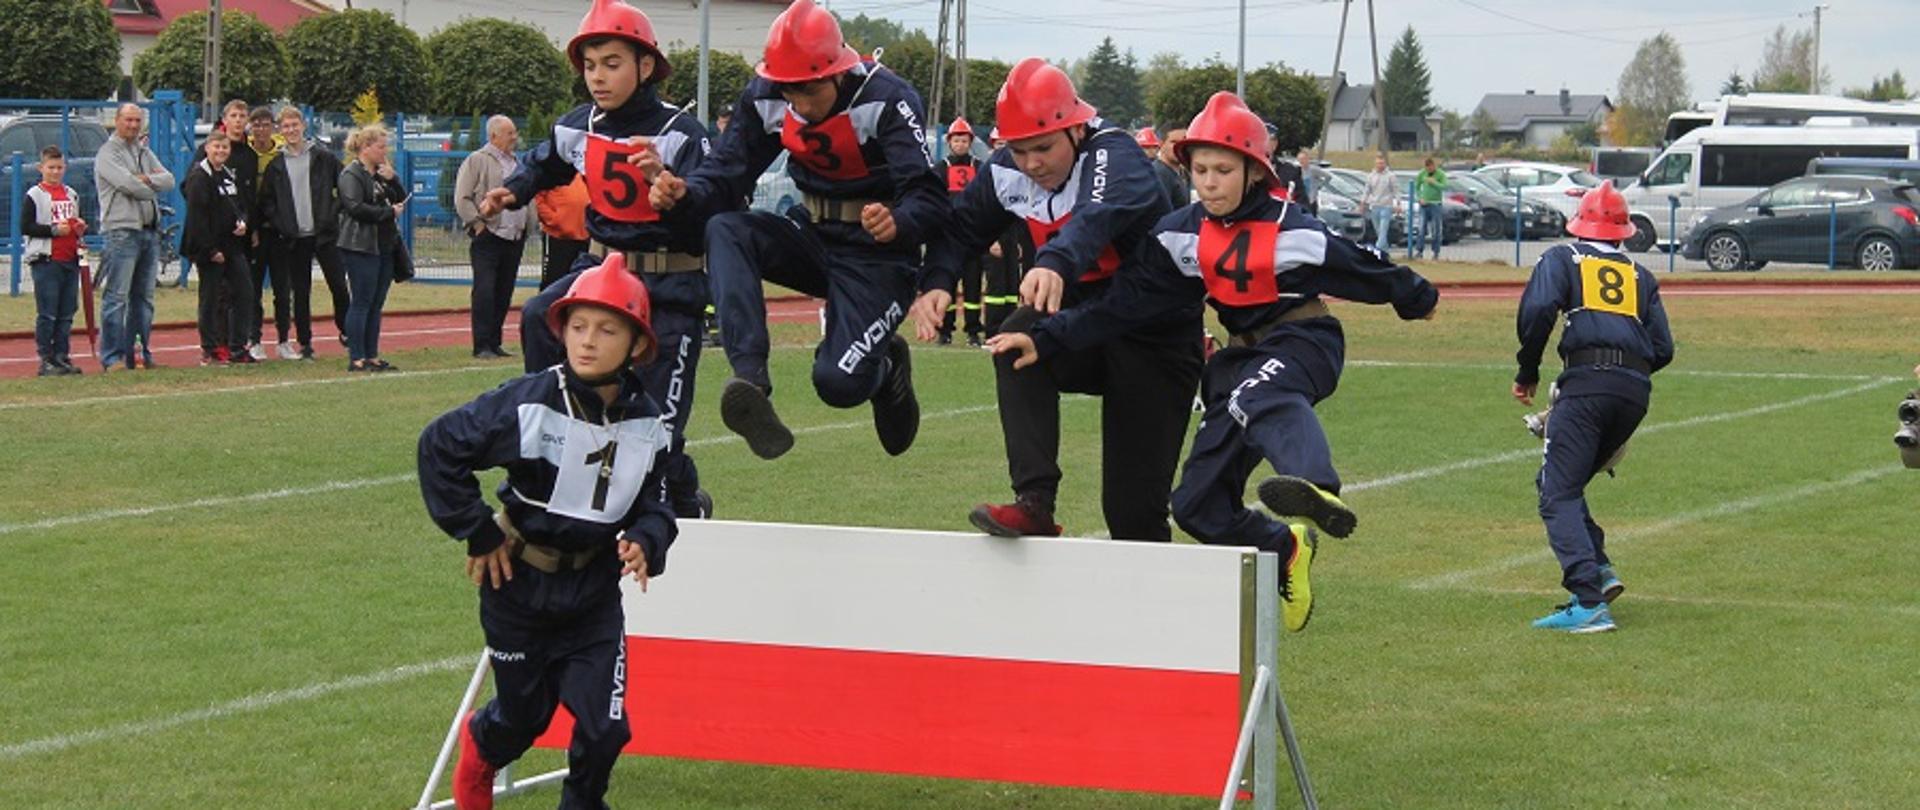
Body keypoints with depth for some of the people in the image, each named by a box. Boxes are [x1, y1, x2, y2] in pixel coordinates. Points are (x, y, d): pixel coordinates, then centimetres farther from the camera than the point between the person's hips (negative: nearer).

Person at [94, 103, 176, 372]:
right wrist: (153, 186, -1)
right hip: (122, 231, -8)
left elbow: (169, 180, 6)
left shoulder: (145, 152, 19)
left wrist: (146, 179, -12)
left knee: (144, 297, 11)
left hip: (150, 231, 8)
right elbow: (128, 184, -18)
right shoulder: (108, 153, -4)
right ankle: (111, 357, -8)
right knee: (117, 297, -9)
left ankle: (138, 351, 17)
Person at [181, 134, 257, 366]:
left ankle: (237, 347, 10)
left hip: (233, 245, 7)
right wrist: (210, 250, -19)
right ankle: (209, 350, 6)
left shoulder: (230, 176, 15)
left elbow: (241, 205, 23)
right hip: (210, 247, -7)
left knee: (244, 292, 4)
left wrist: (243, 223, 0)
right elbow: (197, 217, -15)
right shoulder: (198, 178, -9)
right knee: (210, 297, -1)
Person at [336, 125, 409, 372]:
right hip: (361, 247, -8)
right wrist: (389, 212, -13)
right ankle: (356, 359, -4)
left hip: (385, 247, 8)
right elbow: (355, 207, -20)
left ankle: (372, 356, 14)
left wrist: (392, 180, -3)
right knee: (361, 303, -7)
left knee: (376, 305, 9)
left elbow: (402, 200, 15)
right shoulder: (351, 174, -8)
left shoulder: (381, 173, 17)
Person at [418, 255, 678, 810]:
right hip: (520, 584, -3)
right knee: (523, 716, 14)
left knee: (605, 726, -5)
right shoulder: (530, 405, -21)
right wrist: (477, 532, -12)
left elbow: (651, 503, 3)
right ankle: (479, 743, 52)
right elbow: (440, 445, -16)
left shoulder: (646, 423, -6)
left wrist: (645, 541, -20)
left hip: (594, 592, 3)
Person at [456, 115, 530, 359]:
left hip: (515, 238, 7)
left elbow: (528, 195, 25)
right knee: (484, 291, -10)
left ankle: (494, 343, 15)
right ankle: (482, 346, -9)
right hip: (487, 238, -7)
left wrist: (527, 225, 12)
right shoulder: (476, 161, -3)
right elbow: (462, 199, -8)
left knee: (504, 294, 8)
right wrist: (478, 224, -12)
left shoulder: (516, 163, 18)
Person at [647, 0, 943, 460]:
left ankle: (885, 366, 20)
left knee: (838, 382, -20)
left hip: (876, 253, -5)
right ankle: (751, 379, -36)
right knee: (724, 231, -24)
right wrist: (683, 193, -29)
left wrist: (899, 223, -51)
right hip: (812, 234, 5)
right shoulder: (765, 99, -5)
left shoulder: (887, 100, -20)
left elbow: (929, 198, -27)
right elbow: (728, 174, -6)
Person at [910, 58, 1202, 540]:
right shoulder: (1007, 173, -4)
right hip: (1085, 326, 5)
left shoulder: (1114, 156, -25)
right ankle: (1034, 502, -30)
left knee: (1135, 509, -8)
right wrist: (936, 282, -20)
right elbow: (962, 226, 2)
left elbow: (1098, 216, -45)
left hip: (1155, 336, -5)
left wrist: (1055, 264, -65)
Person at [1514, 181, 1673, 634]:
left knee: (1558, 495, -7)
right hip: (1637, 392, 5)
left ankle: (1589, 602, -22)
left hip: (1588, 381, -5)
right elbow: (1663, 349, 18)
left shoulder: (1562, 259, 14)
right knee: (1559, 483, 21)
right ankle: (1600, 569, 5)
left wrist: (1527, 374, 6)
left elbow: (1537, 310, -5)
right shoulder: (1640, 275, 25)